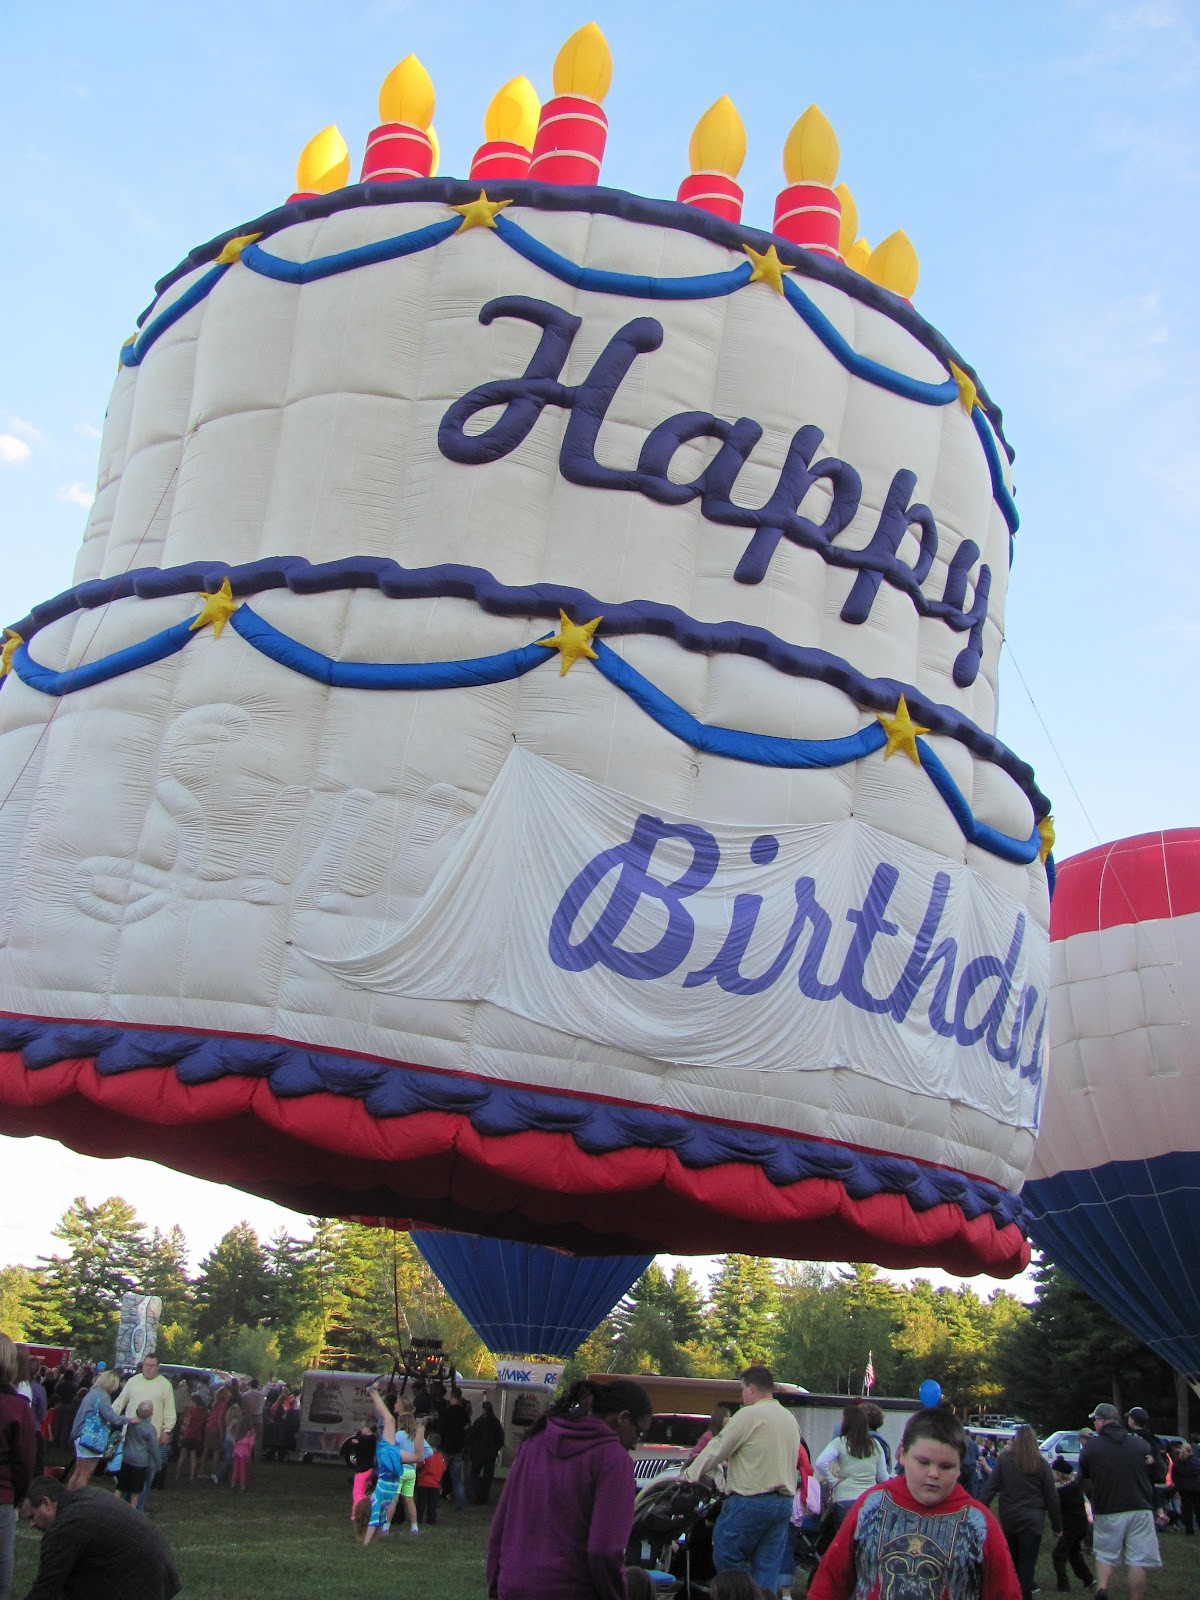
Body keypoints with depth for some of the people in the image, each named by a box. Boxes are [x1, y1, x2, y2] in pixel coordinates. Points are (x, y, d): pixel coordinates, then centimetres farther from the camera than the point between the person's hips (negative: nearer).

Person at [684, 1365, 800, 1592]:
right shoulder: (790, 1418, 15)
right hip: (785, 1502, 8)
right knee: (768, 1569, 9)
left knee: (725, 1558, 3)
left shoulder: (749, 1415, -9)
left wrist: (689, 1475, 3)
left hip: (751, 1501, -8)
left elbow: (717, 1449, -7)